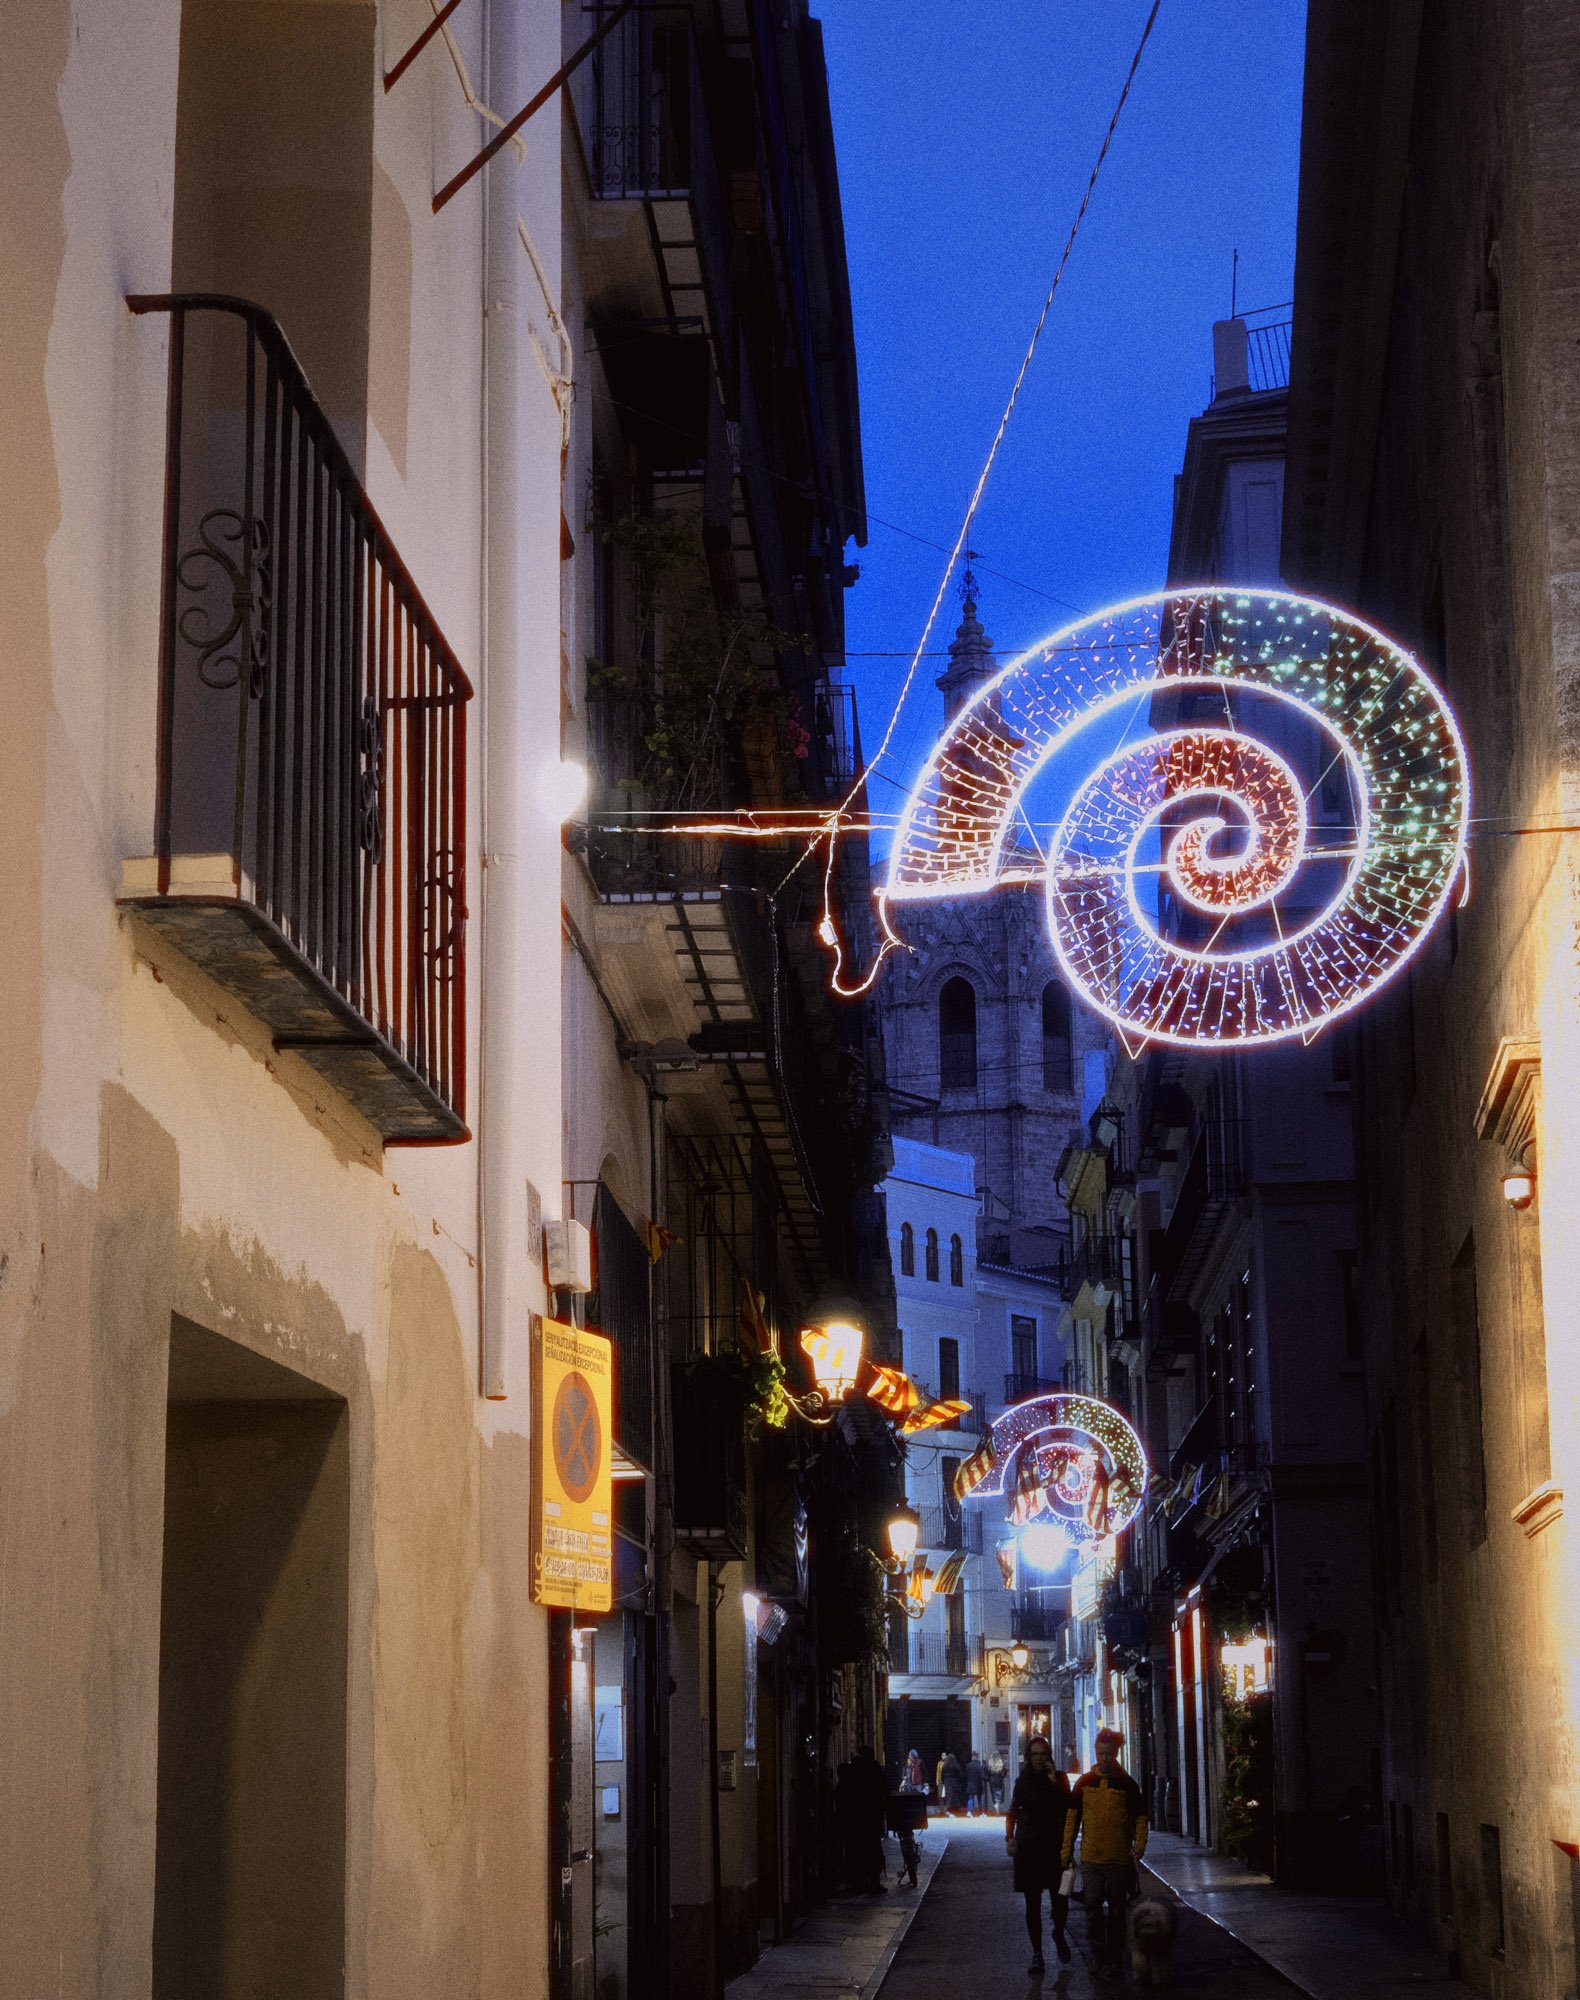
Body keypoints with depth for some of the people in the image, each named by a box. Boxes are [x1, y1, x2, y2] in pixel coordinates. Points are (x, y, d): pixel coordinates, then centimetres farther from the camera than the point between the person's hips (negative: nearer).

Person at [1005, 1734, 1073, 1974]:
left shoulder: (1059, 1779, 2)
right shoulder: (1022, 1781, 7)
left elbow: (1067, 1809, -11)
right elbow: (1013, 1812, 14)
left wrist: (1054, 1783, -17)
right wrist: (1009, 1837, 2)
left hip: (1054, 1846, -1)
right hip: (1027, 1848, 1)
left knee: (1060, 1900, -2)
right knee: (1032, 1903, 1)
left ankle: (1059, 1934, 28)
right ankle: (1036, 1953, 7)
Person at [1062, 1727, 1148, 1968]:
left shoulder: (1127, 1784, -1)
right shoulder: (1084, 1783, 3)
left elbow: (1140, 1816, 4)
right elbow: (1072, 1817, 7)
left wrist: (1140, 1843, -11)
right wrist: (1068, 1849, 5)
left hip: (1120, 1858, -1)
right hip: (1090, 1858, 1)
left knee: (1117, 1909, 7)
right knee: (1092, 1904, -3)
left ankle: (1115, 1954, 18)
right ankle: (1098, 1949, 13)